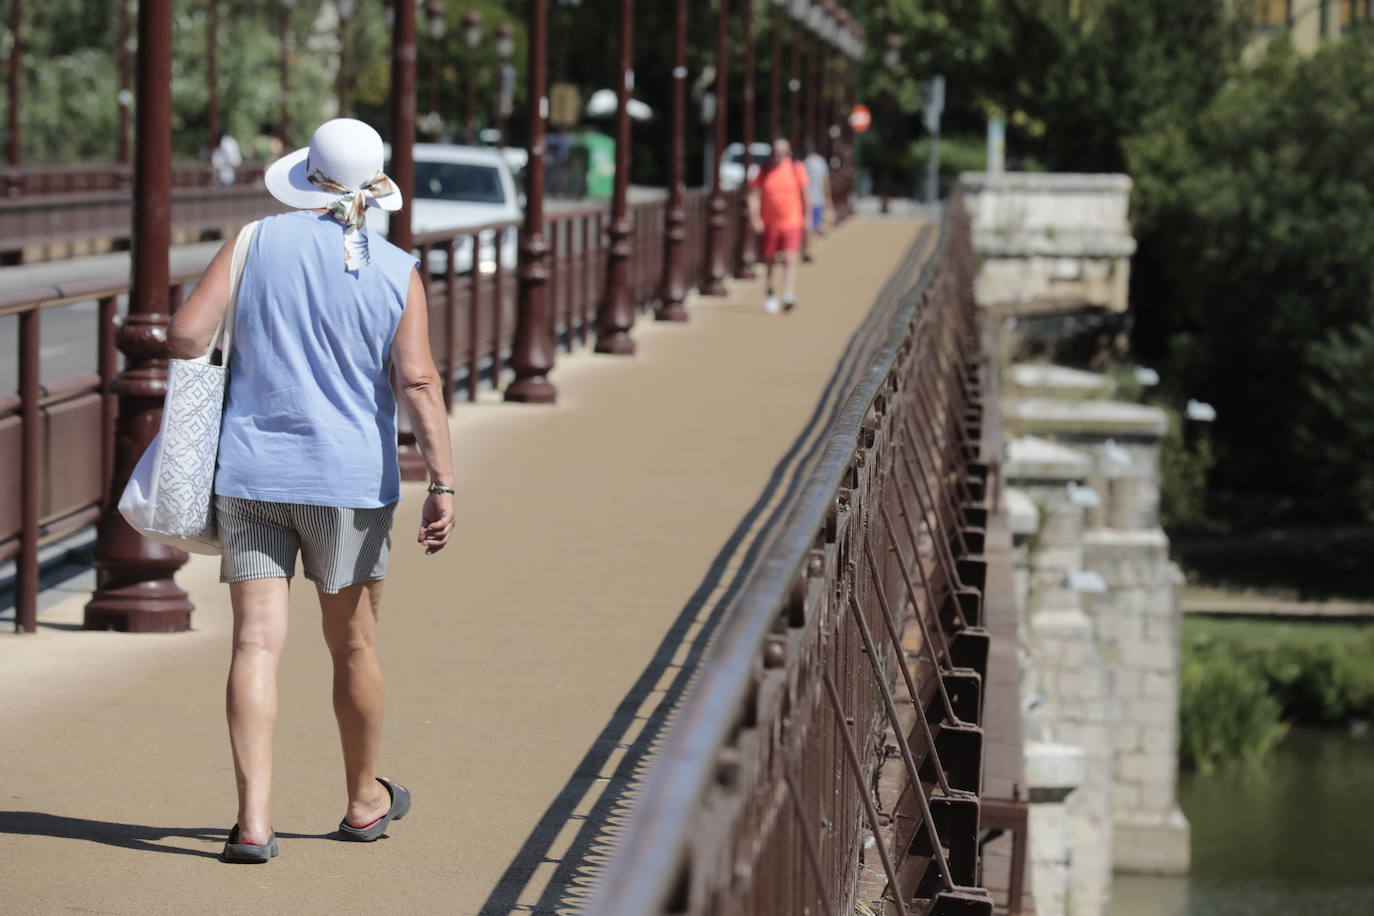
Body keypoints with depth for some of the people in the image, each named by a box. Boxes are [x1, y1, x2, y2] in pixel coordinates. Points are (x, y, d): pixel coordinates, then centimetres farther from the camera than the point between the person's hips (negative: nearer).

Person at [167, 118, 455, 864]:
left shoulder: (258, 244, -3)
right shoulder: (396, 273, -4)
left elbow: (185, 336, -8)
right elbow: (418, 382, -14)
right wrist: (443, 485, -14)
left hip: (250, 474, 0)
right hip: (348, 479, 0)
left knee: (257, 642, -3)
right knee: (353, 645, 15)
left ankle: (254, 820, -13)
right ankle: (364, 801, 32)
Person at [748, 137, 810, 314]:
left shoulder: (796, 169, 1)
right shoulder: (764, 172, -1)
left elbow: (803, 194, 10)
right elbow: (754, 195, -4)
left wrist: (805, 217, 12)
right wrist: (755, 218, -17)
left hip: (792, 222, -1)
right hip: (769, 224, 1)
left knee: (790, 260, -15)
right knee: (769, 262, 12)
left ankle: (788, 297, -23)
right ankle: (770, 294, 32)